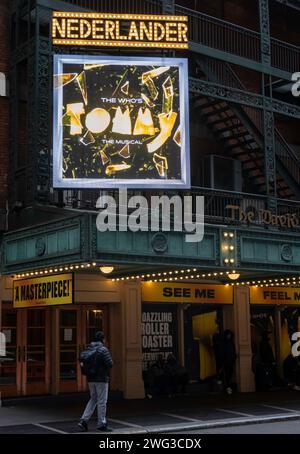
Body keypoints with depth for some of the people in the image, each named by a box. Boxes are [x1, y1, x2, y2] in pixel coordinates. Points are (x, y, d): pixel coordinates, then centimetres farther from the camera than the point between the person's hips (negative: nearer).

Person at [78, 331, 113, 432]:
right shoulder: (103, 349, -14)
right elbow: (110, 364, -18)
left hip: (91, 378, 7)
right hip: (101, 378, -7)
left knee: (93, 399, 18)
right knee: (102, 401, 3)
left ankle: (84, 420, 9)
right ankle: (101, 424, 9)